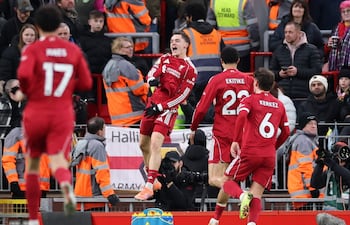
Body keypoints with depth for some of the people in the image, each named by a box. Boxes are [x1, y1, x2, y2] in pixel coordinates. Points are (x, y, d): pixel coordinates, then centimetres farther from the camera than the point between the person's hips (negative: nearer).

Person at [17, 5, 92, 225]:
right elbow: (86, 83, 7)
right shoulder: (73, 50, 5)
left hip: (36, 112, -1)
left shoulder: (33, 49, -4)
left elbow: (24, 75, -22)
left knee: (33, 163, 16)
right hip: (63, 114, 1)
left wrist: (27, 91, -1)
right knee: (58, 158, -10)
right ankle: (66, 184, -48)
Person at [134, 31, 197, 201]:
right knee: (144, 144, 11)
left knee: (155, 144, -20)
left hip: (168, 109, -7)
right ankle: (152, 179, 28)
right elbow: (152, 73, 4)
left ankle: (149, 187, -24)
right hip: (153, 104, 7)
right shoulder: (165, 59, 14)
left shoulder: (189, 69, -5)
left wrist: (160, 107, -14)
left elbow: (182, 96, -9)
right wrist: (152, 79, -21)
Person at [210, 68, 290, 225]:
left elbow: (242, 116, -17)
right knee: (257, 193, 2)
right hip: (270, 156, 4)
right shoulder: (279, 105, 17)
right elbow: (286, 132, 18)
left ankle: (242, 195, -21)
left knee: (229, 181, 12)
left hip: (249, 152, -4)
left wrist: (235, 141, -14)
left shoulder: (250, 100, 3)